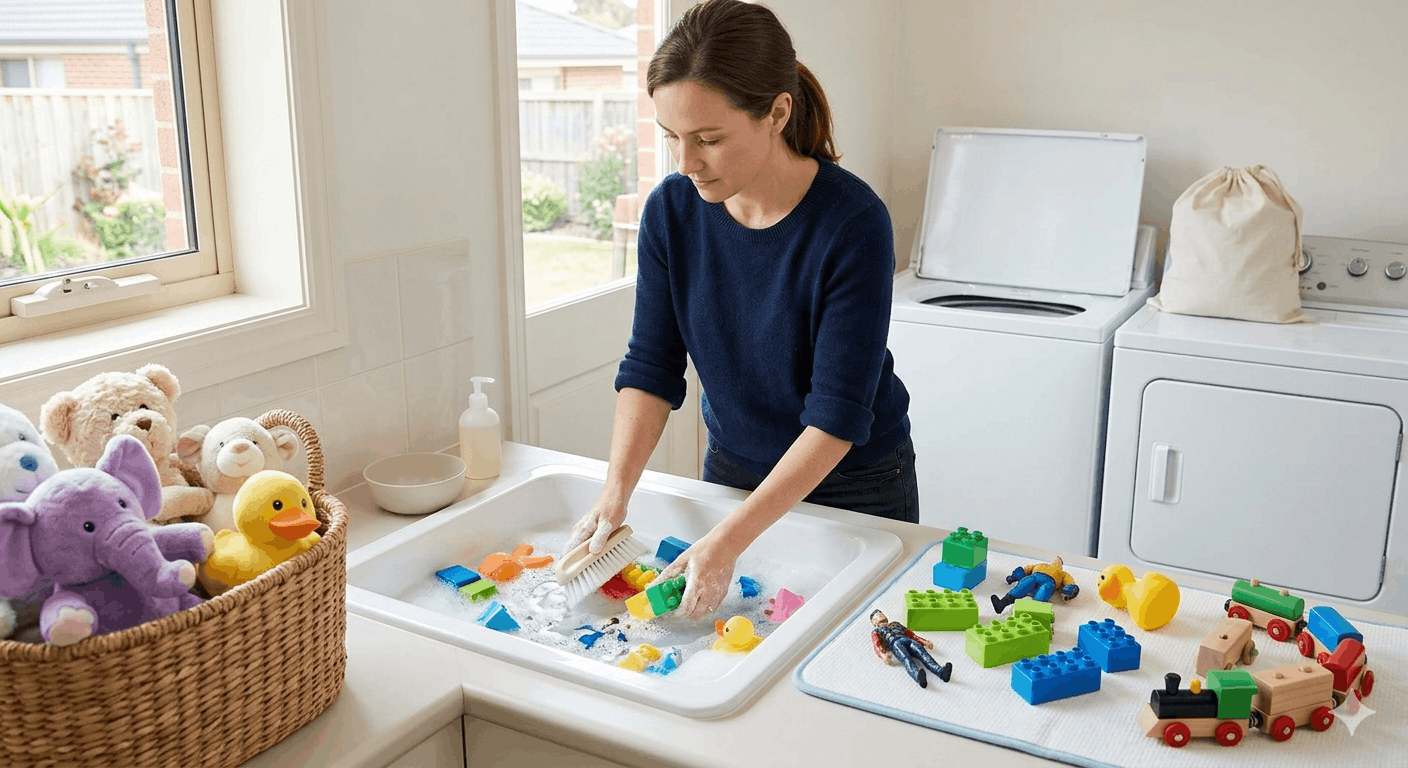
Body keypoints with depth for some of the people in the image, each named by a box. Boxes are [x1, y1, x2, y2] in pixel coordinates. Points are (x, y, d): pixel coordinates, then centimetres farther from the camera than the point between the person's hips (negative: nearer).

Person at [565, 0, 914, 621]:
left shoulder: (852, 223, -28)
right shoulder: (672, 210, -14)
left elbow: (836, 417, -27)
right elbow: (651, 368, -8)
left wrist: (729, 541, -32)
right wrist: (616, 491, -21)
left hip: (854, 486, -3)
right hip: (732, 470, 4)